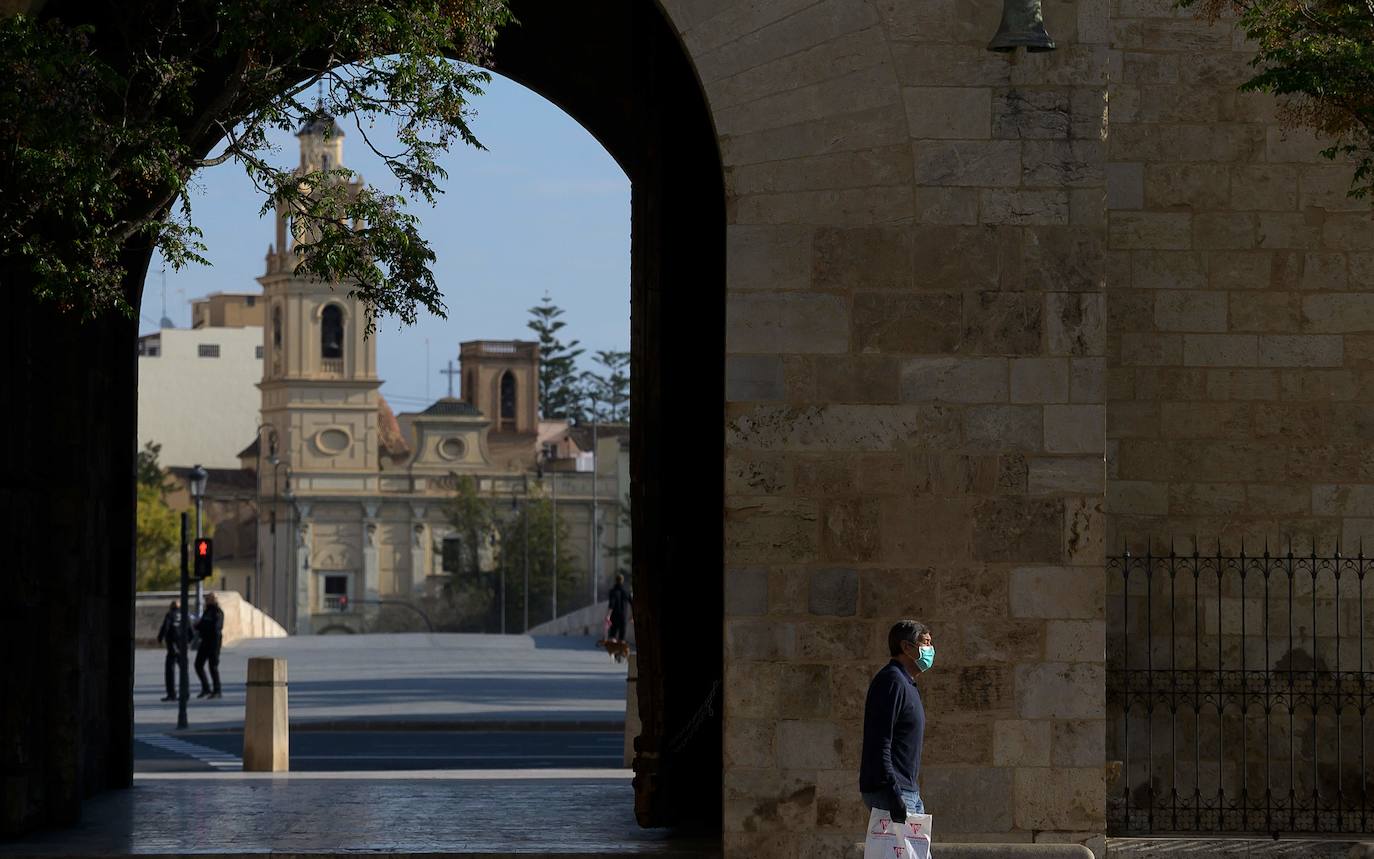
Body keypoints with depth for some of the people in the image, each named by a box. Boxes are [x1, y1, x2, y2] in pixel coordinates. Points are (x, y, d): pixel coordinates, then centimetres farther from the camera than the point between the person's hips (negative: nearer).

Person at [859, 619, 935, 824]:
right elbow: (880, 745, -20)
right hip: (891, 791, -10)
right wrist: (894, 795, -26)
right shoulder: (892, 681, -12)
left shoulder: (907, 684, 21)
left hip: (908, 791, 10)